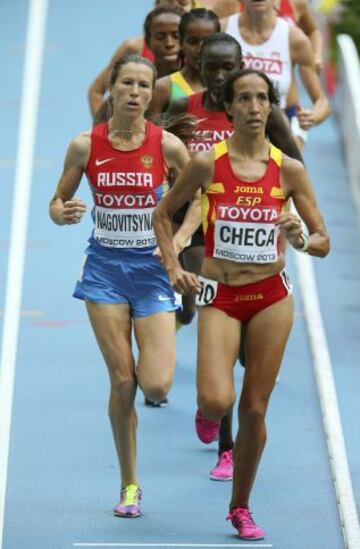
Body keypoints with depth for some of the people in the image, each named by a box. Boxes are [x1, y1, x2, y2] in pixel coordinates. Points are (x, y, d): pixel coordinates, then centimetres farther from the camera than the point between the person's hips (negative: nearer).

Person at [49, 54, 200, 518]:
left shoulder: (167, 145, -6)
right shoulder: (85, 146, -3)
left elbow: (199, 201, 5)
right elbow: (57, 202, 7)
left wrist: (178, 239, -11)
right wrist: (63, 213, -16)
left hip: (152, 267, -1)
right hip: (105, 267, 1)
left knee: (155, 386, -12)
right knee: (121, 380, -3)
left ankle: (151, 364, 28)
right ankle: (129, 484, 12)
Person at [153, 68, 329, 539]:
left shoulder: (289, 170, -2)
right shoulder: (207, 164, -6)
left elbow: (323, 243, 3)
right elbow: (162, 214, 9)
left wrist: (299, 238, -19)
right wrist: (174, 266, -3)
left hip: (271, 295, 2)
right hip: (219, 295, -1)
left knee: (254, 409, 4)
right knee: (217, 402, -18)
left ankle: (241, 507, 22)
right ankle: (208, 413, 22)